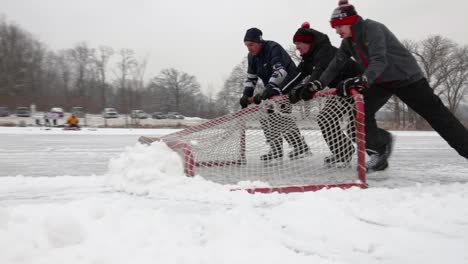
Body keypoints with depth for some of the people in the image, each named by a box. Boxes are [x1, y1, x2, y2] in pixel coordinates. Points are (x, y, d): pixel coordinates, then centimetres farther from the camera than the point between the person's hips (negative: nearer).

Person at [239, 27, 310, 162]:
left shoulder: (273, 48, -22)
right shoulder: (252, 56, 5)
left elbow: (280, 71, -34)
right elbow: (251, 77, 10)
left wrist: (270, 88, -45)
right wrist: (246, 94, -3)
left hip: (288, 85, -9)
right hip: (273, 89, 9)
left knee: (279, 115, -21)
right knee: (265, 115, 3)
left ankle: (299, 145, -16)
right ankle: (276, 150, 9)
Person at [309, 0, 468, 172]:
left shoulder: (373, 29, -25)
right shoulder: (348, 41, -1)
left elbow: (379, 60, -37)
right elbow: (335, 65, -1)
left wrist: (363, 80, -52)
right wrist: (318, 84, -14)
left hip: (406, 76, -7)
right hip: (380, 82, 7)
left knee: (435, 113, -4)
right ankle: (379, 151, 2)